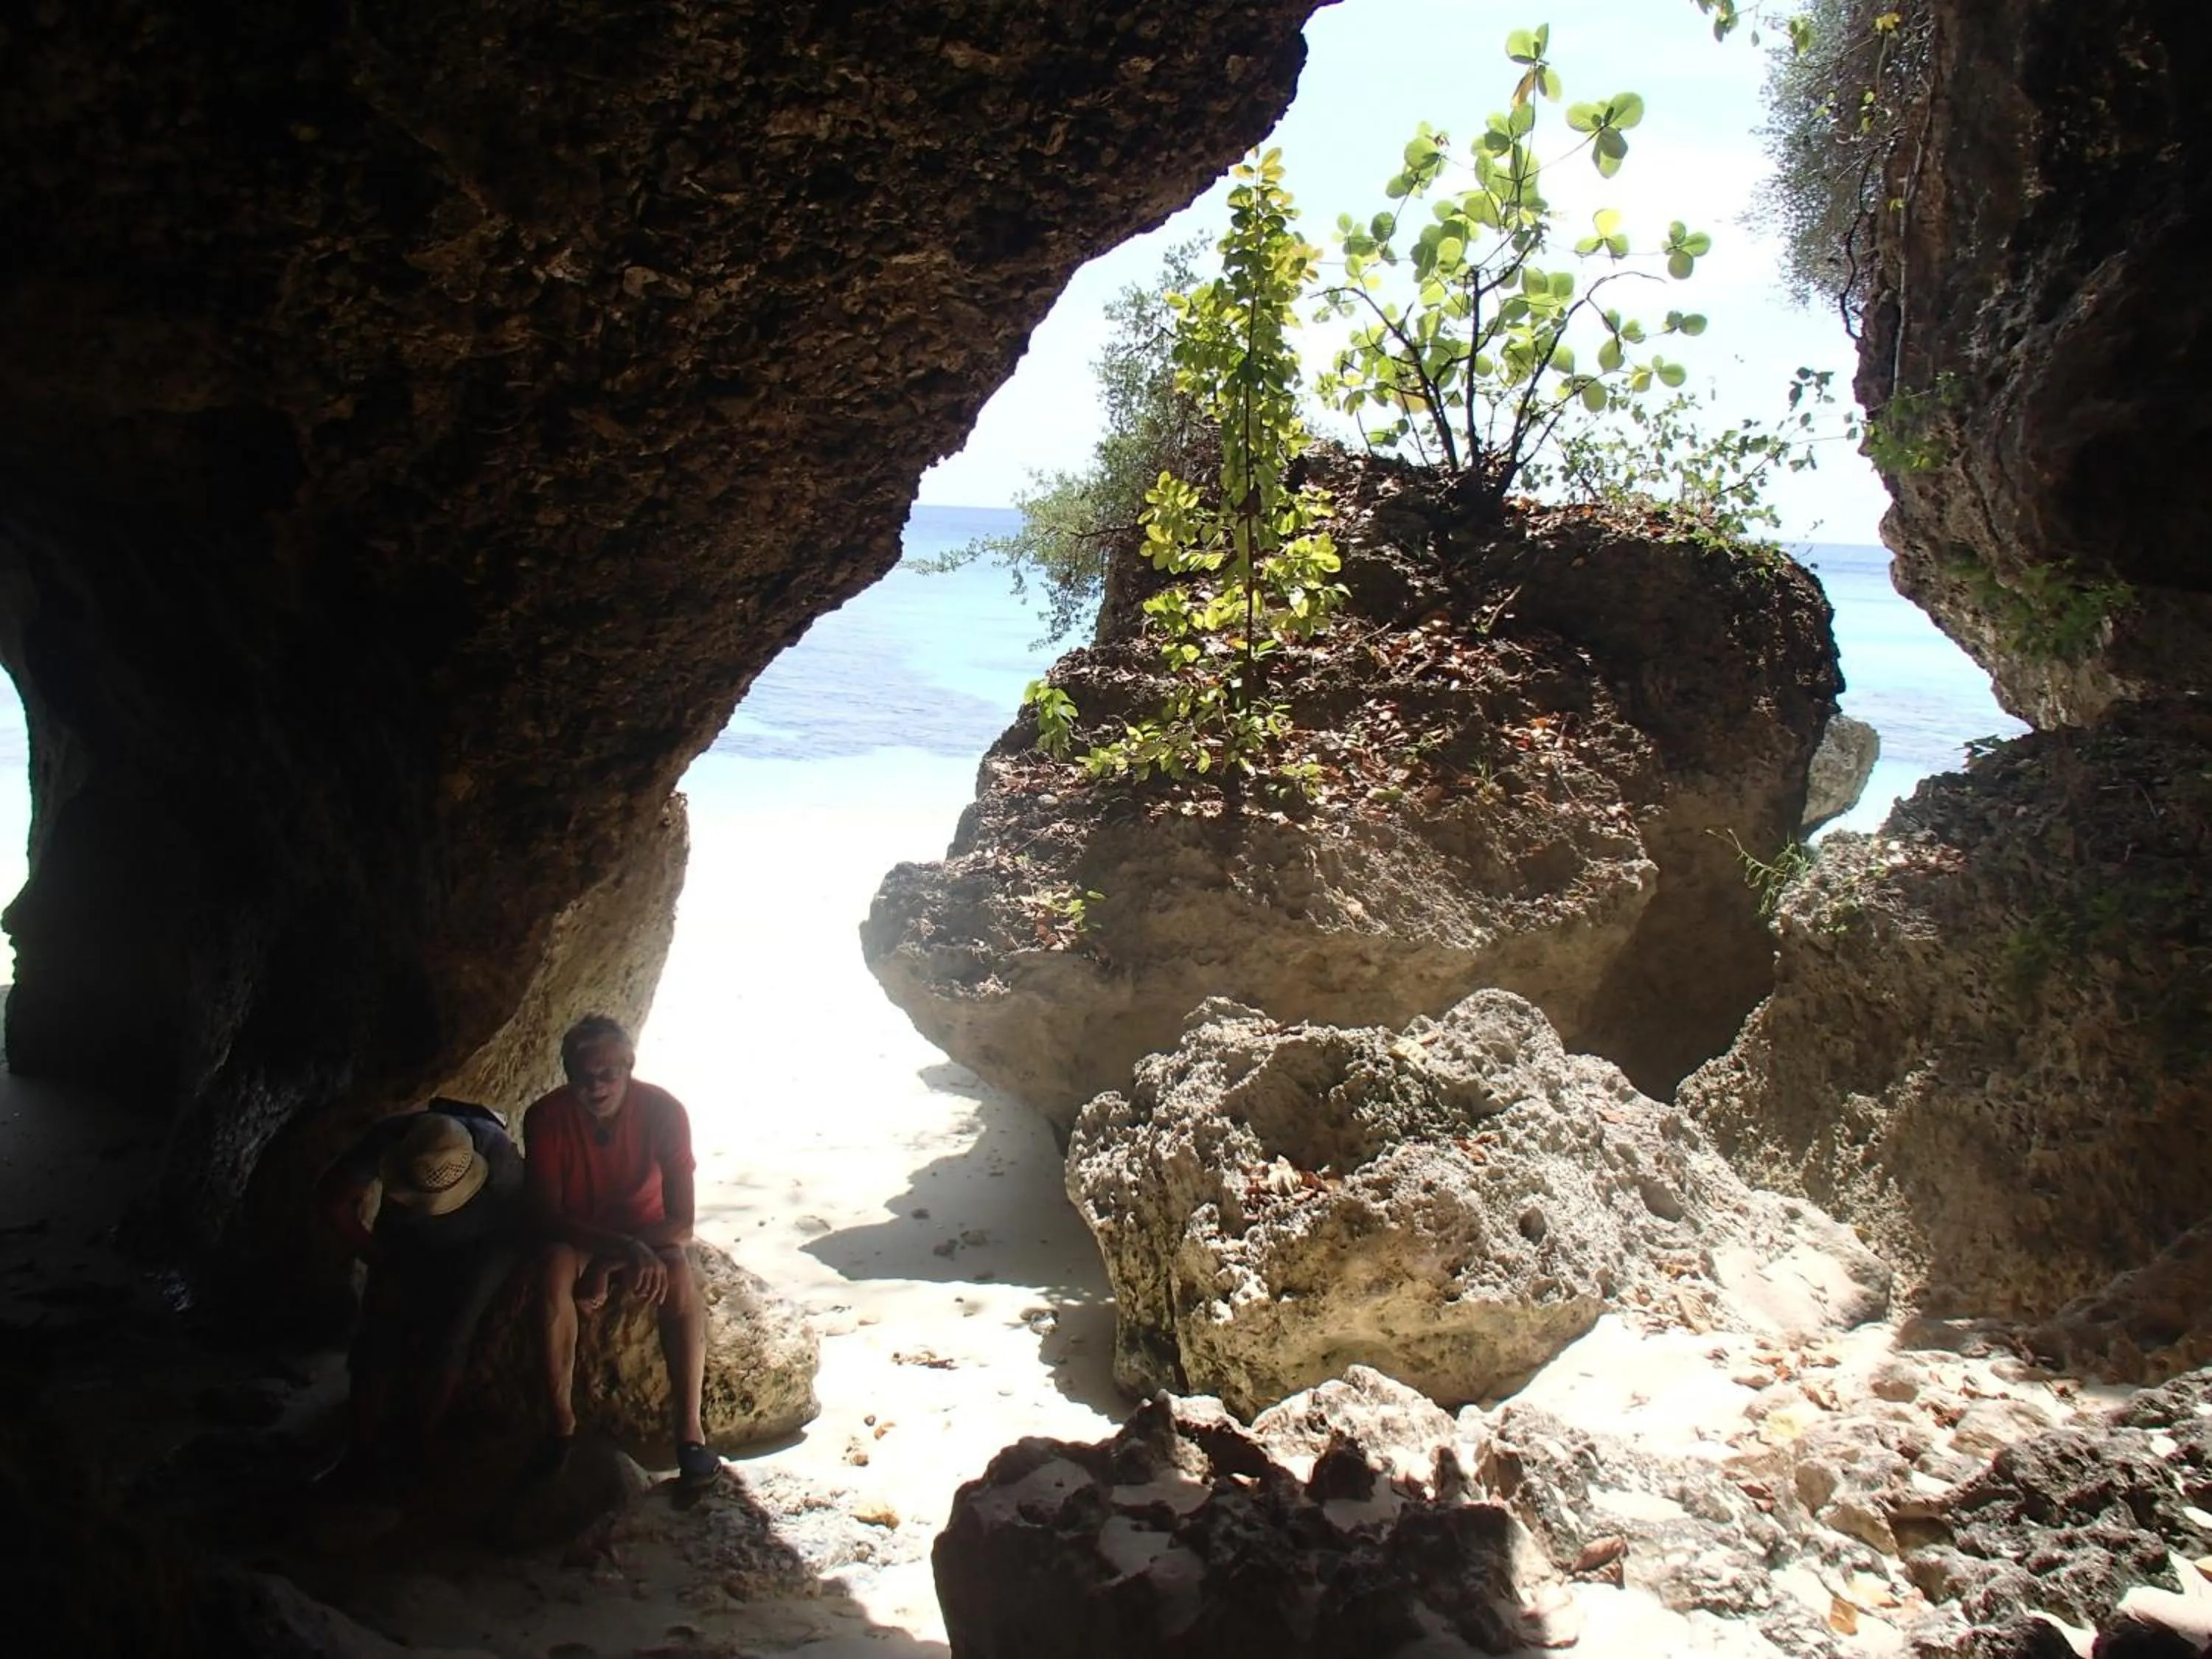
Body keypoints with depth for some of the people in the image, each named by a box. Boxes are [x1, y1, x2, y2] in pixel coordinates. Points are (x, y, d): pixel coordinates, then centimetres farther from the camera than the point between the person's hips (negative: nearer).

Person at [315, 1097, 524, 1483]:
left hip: (479, 1247, -2)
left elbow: (520, 1223, -18)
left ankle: (421, 1448, -5)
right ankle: (365, 1447, 2)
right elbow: (333, 1198, -13)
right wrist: (381, 1259, -13)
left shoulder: (496, 1153, -34)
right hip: (407, 1244, 3)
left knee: (445, 1342, -23)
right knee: (377, 1334, -17)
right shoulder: (388, 1141, -29)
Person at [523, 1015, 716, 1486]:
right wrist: (625, 1248, -38)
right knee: (555, 1267, -34)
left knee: (678, 1274, -33)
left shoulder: (664, 1111, -22)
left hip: (648, 1234, 0)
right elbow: (548, 1215, -22)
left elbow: (681, 1222, -21)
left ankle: (690, 1430, -28)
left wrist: (608, 1264, -32)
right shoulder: (546, 1118, -20)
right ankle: (561, 1424, -24)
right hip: (575, 1237, 0)